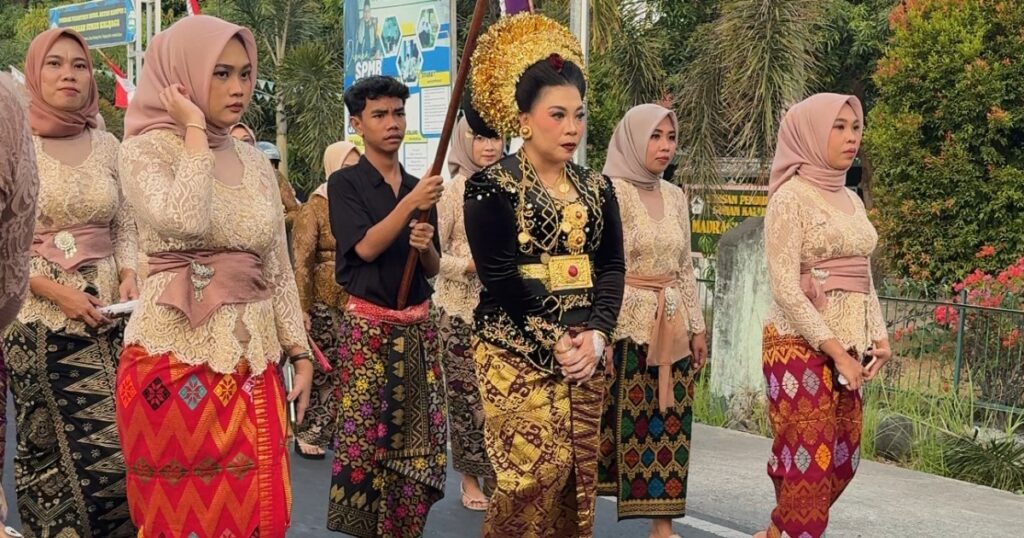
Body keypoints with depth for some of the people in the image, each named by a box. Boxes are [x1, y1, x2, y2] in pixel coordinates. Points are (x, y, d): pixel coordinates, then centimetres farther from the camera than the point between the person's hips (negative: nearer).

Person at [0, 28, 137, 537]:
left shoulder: (107, 146, 7)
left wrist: (129, 274, -5)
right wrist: (56, 291, -16)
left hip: (107, 316, 4)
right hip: (41, 322, -3)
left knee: (115, 448, 1)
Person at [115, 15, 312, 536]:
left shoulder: (255, 162, 11)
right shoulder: (148, 148, -6)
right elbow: (184, 221, -27)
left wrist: (300, 354, 9)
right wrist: (195, 130, -15)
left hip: (250, 362, 5)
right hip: (175, 360, -5)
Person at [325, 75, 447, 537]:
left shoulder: (419, 187, 13)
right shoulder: (345, 183, -2)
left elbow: (433, 269, 14)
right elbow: (365, 247, -15)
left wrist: (427, 246, -8)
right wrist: (410, 203, -23)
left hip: (418, 326, 5)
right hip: (368, 325, -5)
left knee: (415, 439, 3)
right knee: (365, 435, -5)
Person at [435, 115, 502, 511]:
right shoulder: (452, 190, -4)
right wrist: (469, 265, -18)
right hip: (462, 308, -3)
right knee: (467, 393, 1)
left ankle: (498, 475, 12)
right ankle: (470, 478, 14)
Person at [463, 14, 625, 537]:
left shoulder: (596, 189, 11)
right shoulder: (492, 188, -6)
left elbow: (612, 267, 5)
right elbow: (499, 278, -12)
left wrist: (595, 336, -11)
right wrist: (553, 344, -16)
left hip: (586, 350, 6)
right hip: (518, 352, -5)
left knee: (577, 475, 6)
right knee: (535, 475, -11)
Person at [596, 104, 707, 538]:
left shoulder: (675, 197, 12)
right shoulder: (611, 192, -8)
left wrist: (696, 326, 15)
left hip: (671, 326, 6)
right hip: (625, 322, -6)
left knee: (669, 422, 5)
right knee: (620, 418, -4)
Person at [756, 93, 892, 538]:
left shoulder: (851, 200, 13)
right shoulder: (791, 197, -9)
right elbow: (784, 286, -16)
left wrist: (879, 336, 3)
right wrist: (835, 350, -18)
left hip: (847, 345, 8)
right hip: (802, 345, -8)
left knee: (843, 457, 10)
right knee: (810, 458, -6)